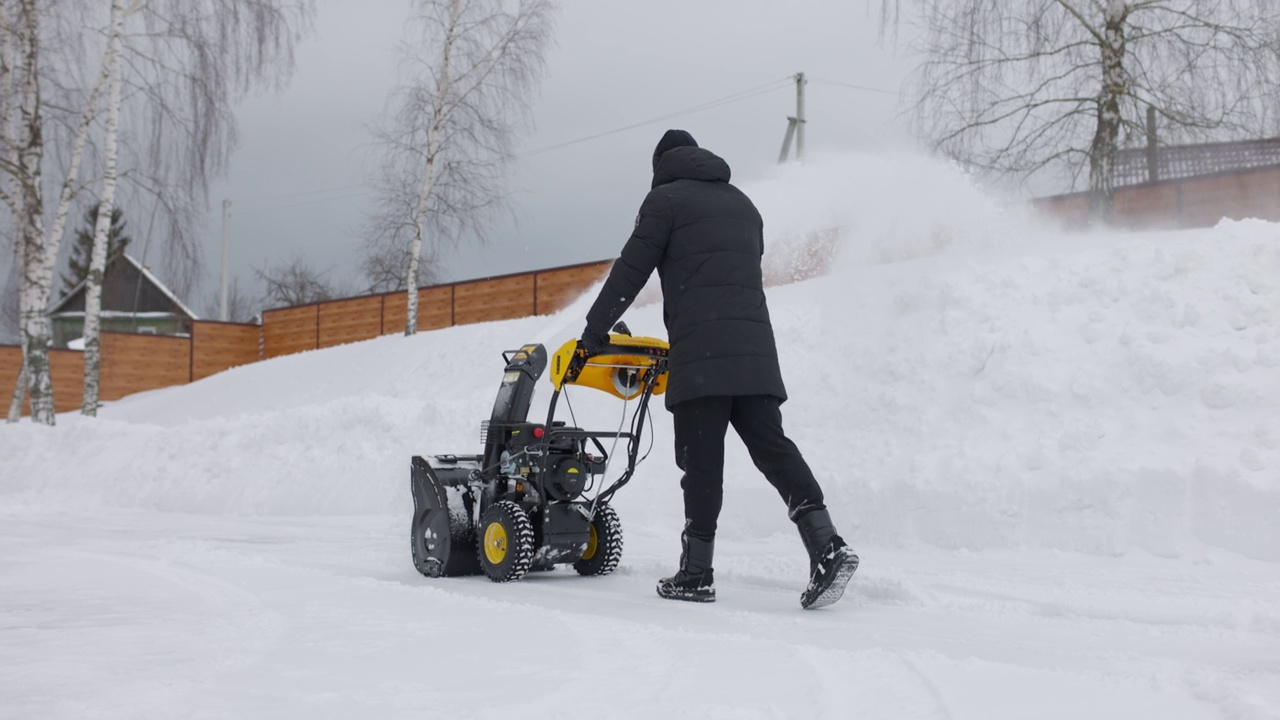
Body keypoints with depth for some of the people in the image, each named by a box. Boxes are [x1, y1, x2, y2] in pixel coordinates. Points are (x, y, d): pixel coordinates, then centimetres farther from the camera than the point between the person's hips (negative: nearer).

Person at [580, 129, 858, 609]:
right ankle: (828, 547, -11)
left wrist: (595, 329, 10)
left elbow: (632, 269, 2)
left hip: (701, 350, -6)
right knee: (772, 446, 2)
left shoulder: (666, 198, 6)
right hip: (756, 345, 6)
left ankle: (696, 574, 1)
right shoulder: (742, 204, 27)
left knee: (701, 461, -3)